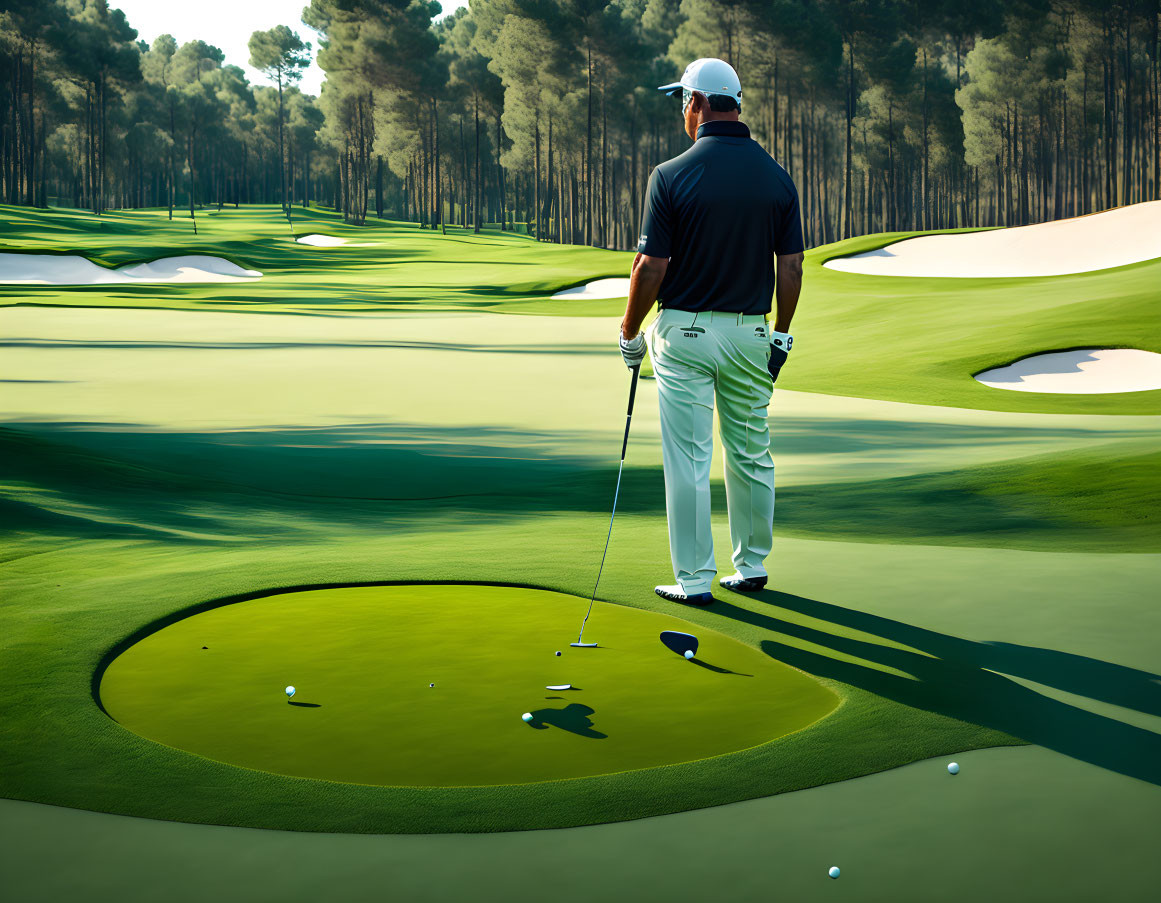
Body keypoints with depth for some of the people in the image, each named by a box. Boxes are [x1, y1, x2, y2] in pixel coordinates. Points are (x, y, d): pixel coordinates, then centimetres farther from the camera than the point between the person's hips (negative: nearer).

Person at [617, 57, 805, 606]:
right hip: (751, 333, 4)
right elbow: (791, 265, 2)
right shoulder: (777, 177, 0)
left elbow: (651, 266, -12)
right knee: (752, 454, 16)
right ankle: (752, 566, 26)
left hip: (685, 332, -4)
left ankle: (694, 579, 6)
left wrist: (629, 334, 1)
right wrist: (781, 335, 13)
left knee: (688, 461, 2)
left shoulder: (672, 175, -12)